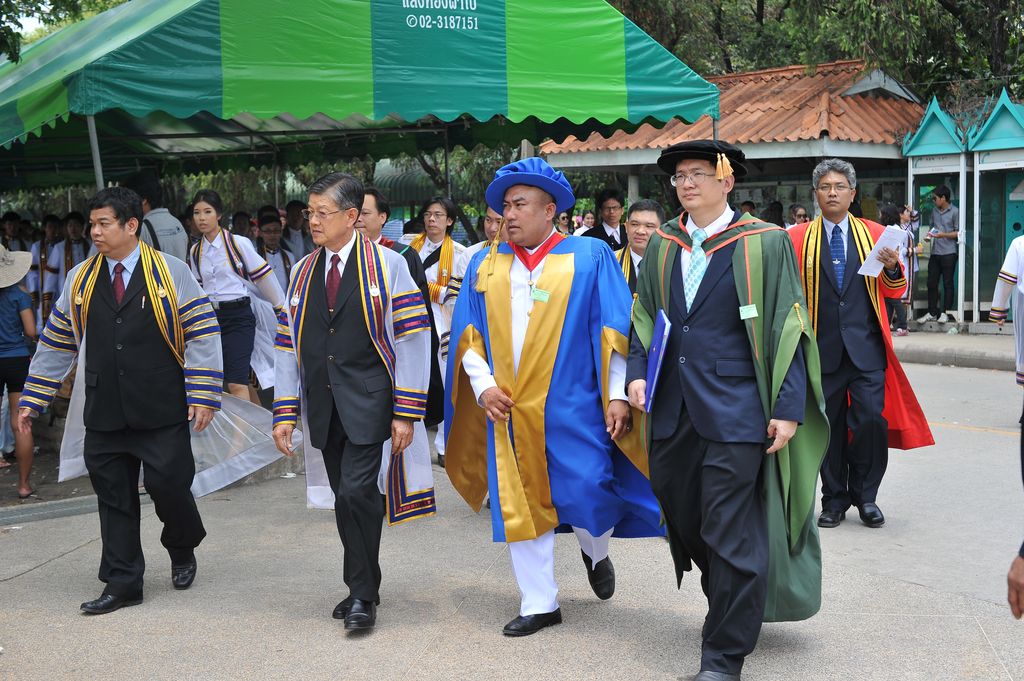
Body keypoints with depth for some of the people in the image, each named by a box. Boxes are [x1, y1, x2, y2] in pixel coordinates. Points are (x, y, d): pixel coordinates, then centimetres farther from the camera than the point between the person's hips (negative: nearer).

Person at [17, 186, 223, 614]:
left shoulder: (170, 273, -1)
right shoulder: (80, 279, 10)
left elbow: (202, 334, -3)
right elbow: (56, 343, 16)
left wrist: (203, 396, -9)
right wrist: (32, 400, 14)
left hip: (162, 411, -3)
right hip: (104, 414, 4)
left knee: (168, 485, -4)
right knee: (114, 498, 6)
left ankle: (182, 551, 26)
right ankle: (122, 584, 17)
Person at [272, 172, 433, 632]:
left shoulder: (387, 266, -2)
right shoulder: (302, 272, 12)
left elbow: (412, 340, -6)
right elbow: (287, 346, 12)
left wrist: (406, 411, -11)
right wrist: (285, 412, 5)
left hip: (367, 403, -5)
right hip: (323, 405, 5)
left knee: (356, 493, -14)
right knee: (346, 499, 9)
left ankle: (362, 594, 0)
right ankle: (363, 586, 23)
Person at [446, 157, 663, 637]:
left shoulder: (590, 256, 0)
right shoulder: (485, 264, 10)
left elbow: (614, 331, -3)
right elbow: (467, 334, 10)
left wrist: (617, 394, -9)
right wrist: (483, 386, -4)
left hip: (571, 406, -3)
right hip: (507, 407, 4)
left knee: (587, 495, -3)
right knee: (518, 503, 6)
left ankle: (595, 551, 32)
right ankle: (539, 603, 19)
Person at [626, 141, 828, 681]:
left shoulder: (766, 244, -3)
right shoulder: (661, 246, 11)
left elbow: (788, 329, -5)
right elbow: (644, 317, 17)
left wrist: (789, 408, -11)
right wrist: (637, 373, 0)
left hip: (735, 413, -5)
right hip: (673, 413, 5)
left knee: (730, 535, -3)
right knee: (685, 523, 14)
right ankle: (735, 611, 39)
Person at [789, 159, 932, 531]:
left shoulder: (874, 234, 9)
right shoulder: (797, 238, 5)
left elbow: (895, 291, 8)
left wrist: (892, 268, -11)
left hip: (866, 346, 0)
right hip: (822, 347, 0)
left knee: (872, 419, -8)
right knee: (829, 424, 6)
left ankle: (865, 495, 10)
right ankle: (834, 499, 19)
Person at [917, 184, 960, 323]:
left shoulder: (955, 212, -5)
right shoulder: (934, 211, 14)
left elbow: (958, 233, -6)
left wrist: (943, 235, -17)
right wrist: (929, 234, 4)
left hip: (948, 253, -6)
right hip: (934, 253, 6)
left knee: (947, 283, 1)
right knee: (931, 283, 5)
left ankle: (945, 313, 7)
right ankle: (932, 313, 13)